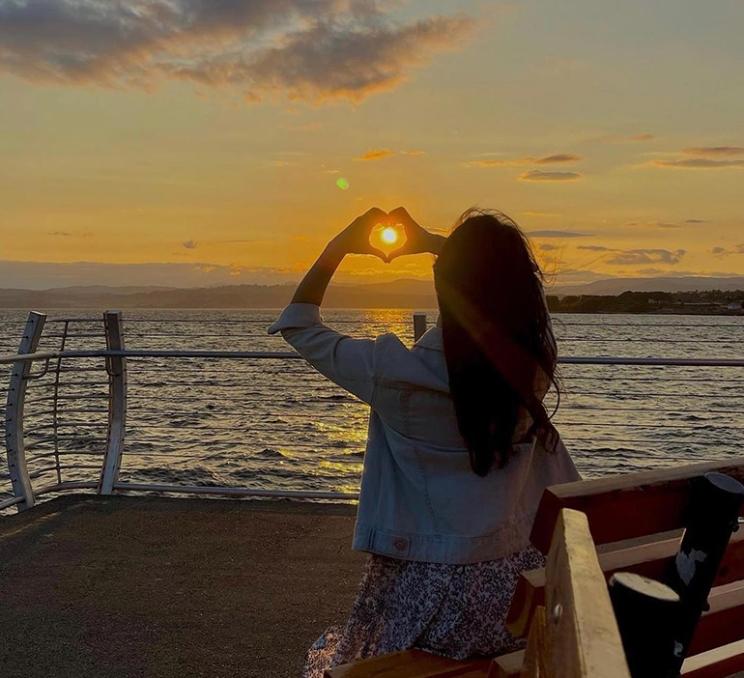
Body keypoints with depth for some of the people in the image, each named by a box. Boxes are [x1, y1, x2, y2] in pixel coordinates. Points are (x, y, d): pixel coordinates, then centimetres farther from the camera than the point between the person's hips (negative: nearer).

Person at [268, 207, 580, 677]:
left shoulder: (400, 372, -23)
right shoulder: (532, 365, -11)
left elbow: (299, 325, -5)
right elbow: (502, 284, 12)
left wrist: (341, 245, 3)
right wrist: (432, 242, 17)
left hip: (430, 588, -4)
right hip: (516, 580, 4)